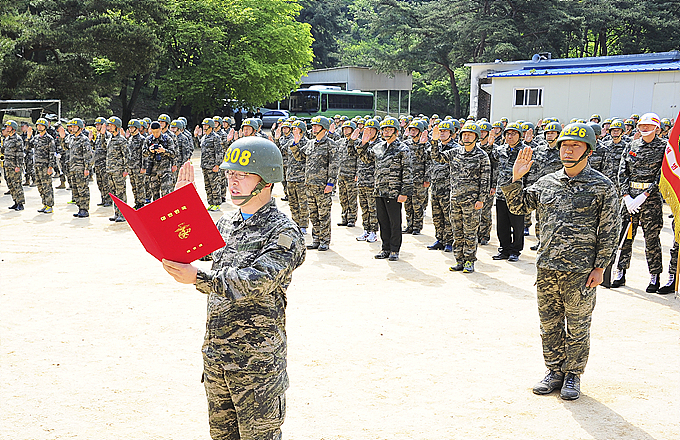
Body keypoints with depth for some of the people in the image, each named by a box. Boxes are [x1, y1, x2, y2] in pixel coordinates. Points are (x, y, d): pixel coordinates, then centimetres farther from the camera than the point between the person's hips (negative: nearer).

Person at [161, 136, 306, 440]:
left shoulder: (284, 233, -13)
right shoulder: (226, 224, 10)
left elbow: (257, 282, -27)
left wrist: (199, 278, -37)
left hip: (256, 361, -7)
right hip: (215, 355, 7)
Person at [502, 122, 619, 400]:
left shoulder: (602, 186, -4)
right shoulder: (546, 183, 8)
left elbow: (609, 230, -4)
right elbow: (518, 206, 15)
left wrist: (599, 267, -8)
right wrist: (516, 178, 0)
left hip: (580, 272, -4)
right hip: (546, 267, 4)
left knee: (577, 326, 6)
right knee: (549, 323, 13)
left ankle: (573, 376, 21)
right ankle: (555, 371, 27)